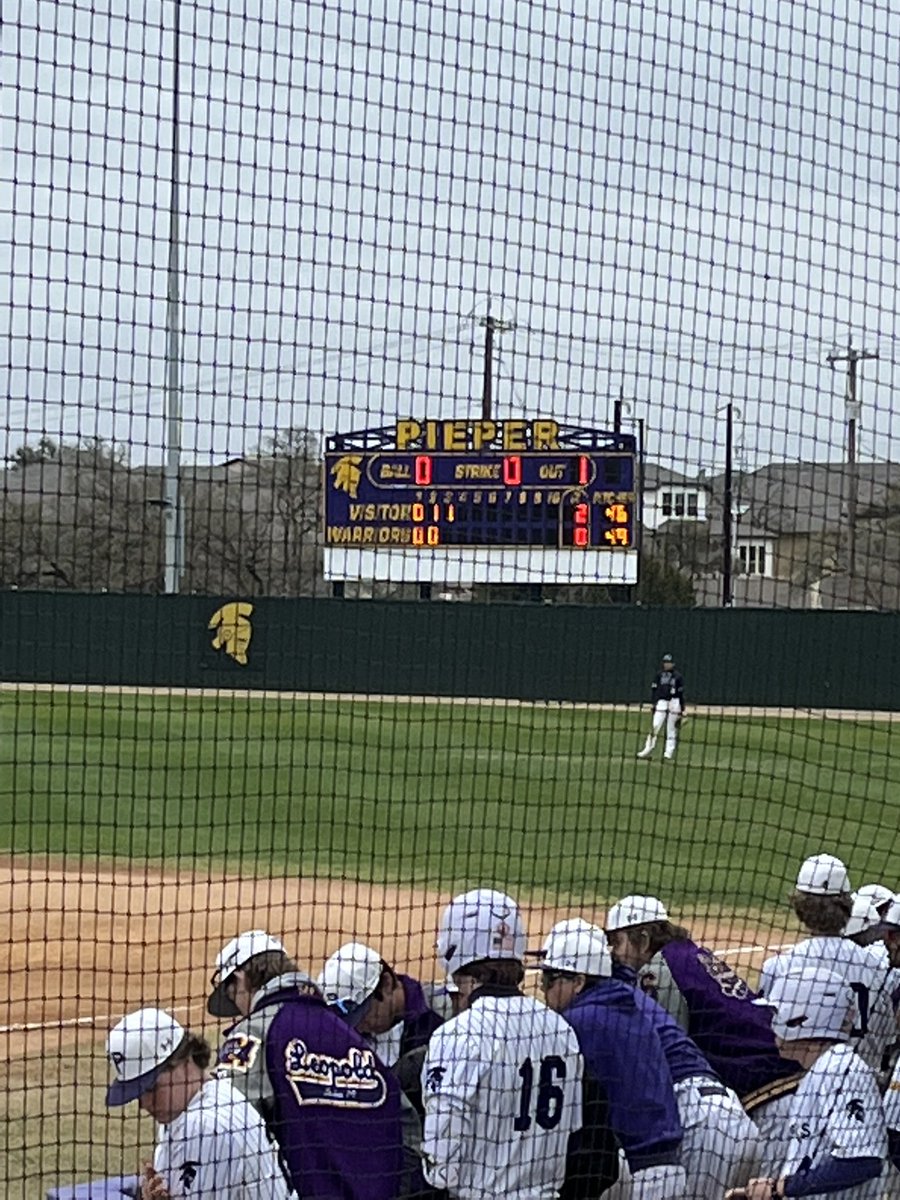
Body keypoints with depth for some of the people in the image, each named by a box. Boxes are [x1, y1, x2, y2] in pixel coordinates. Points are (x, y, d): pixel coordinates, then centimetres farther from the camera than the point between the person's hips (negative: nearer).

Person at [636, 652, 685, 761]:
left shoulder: (678, 676, 5)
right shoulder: (659, 675, 10)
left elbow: (681, 693, 6)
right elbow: (654, 689, 8)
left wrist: (682, 709, 4)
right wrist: (654, 702, -5)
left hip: (674, 703, -1)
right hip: (661, 703, 1)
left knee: (671, 729, 0)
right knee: (655, 726, -8)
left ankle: (669, 752, 5)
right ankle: (648, 749, -8)